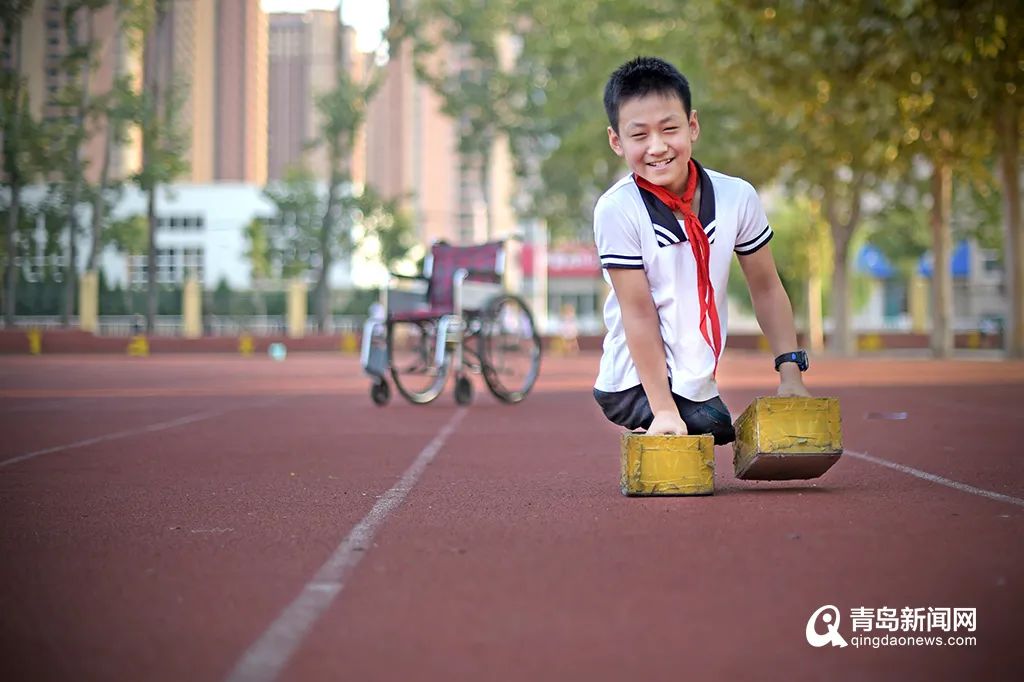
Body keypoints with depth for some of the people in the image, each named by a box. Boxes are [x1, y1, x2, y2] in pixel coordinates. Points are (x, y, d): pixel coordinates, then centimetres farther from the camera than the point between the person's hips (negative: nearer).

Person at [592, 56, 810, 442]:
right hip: (637, 387, -4)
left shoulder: (737, 197, -7)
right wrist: (663, 409, -18)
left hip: (698, 387, 5)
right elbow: (638, 312, -17)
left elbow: (766, 288, 5)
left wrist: (790, 372, -2)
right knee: (714, 428, -22)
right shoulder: (617, 210, -18)